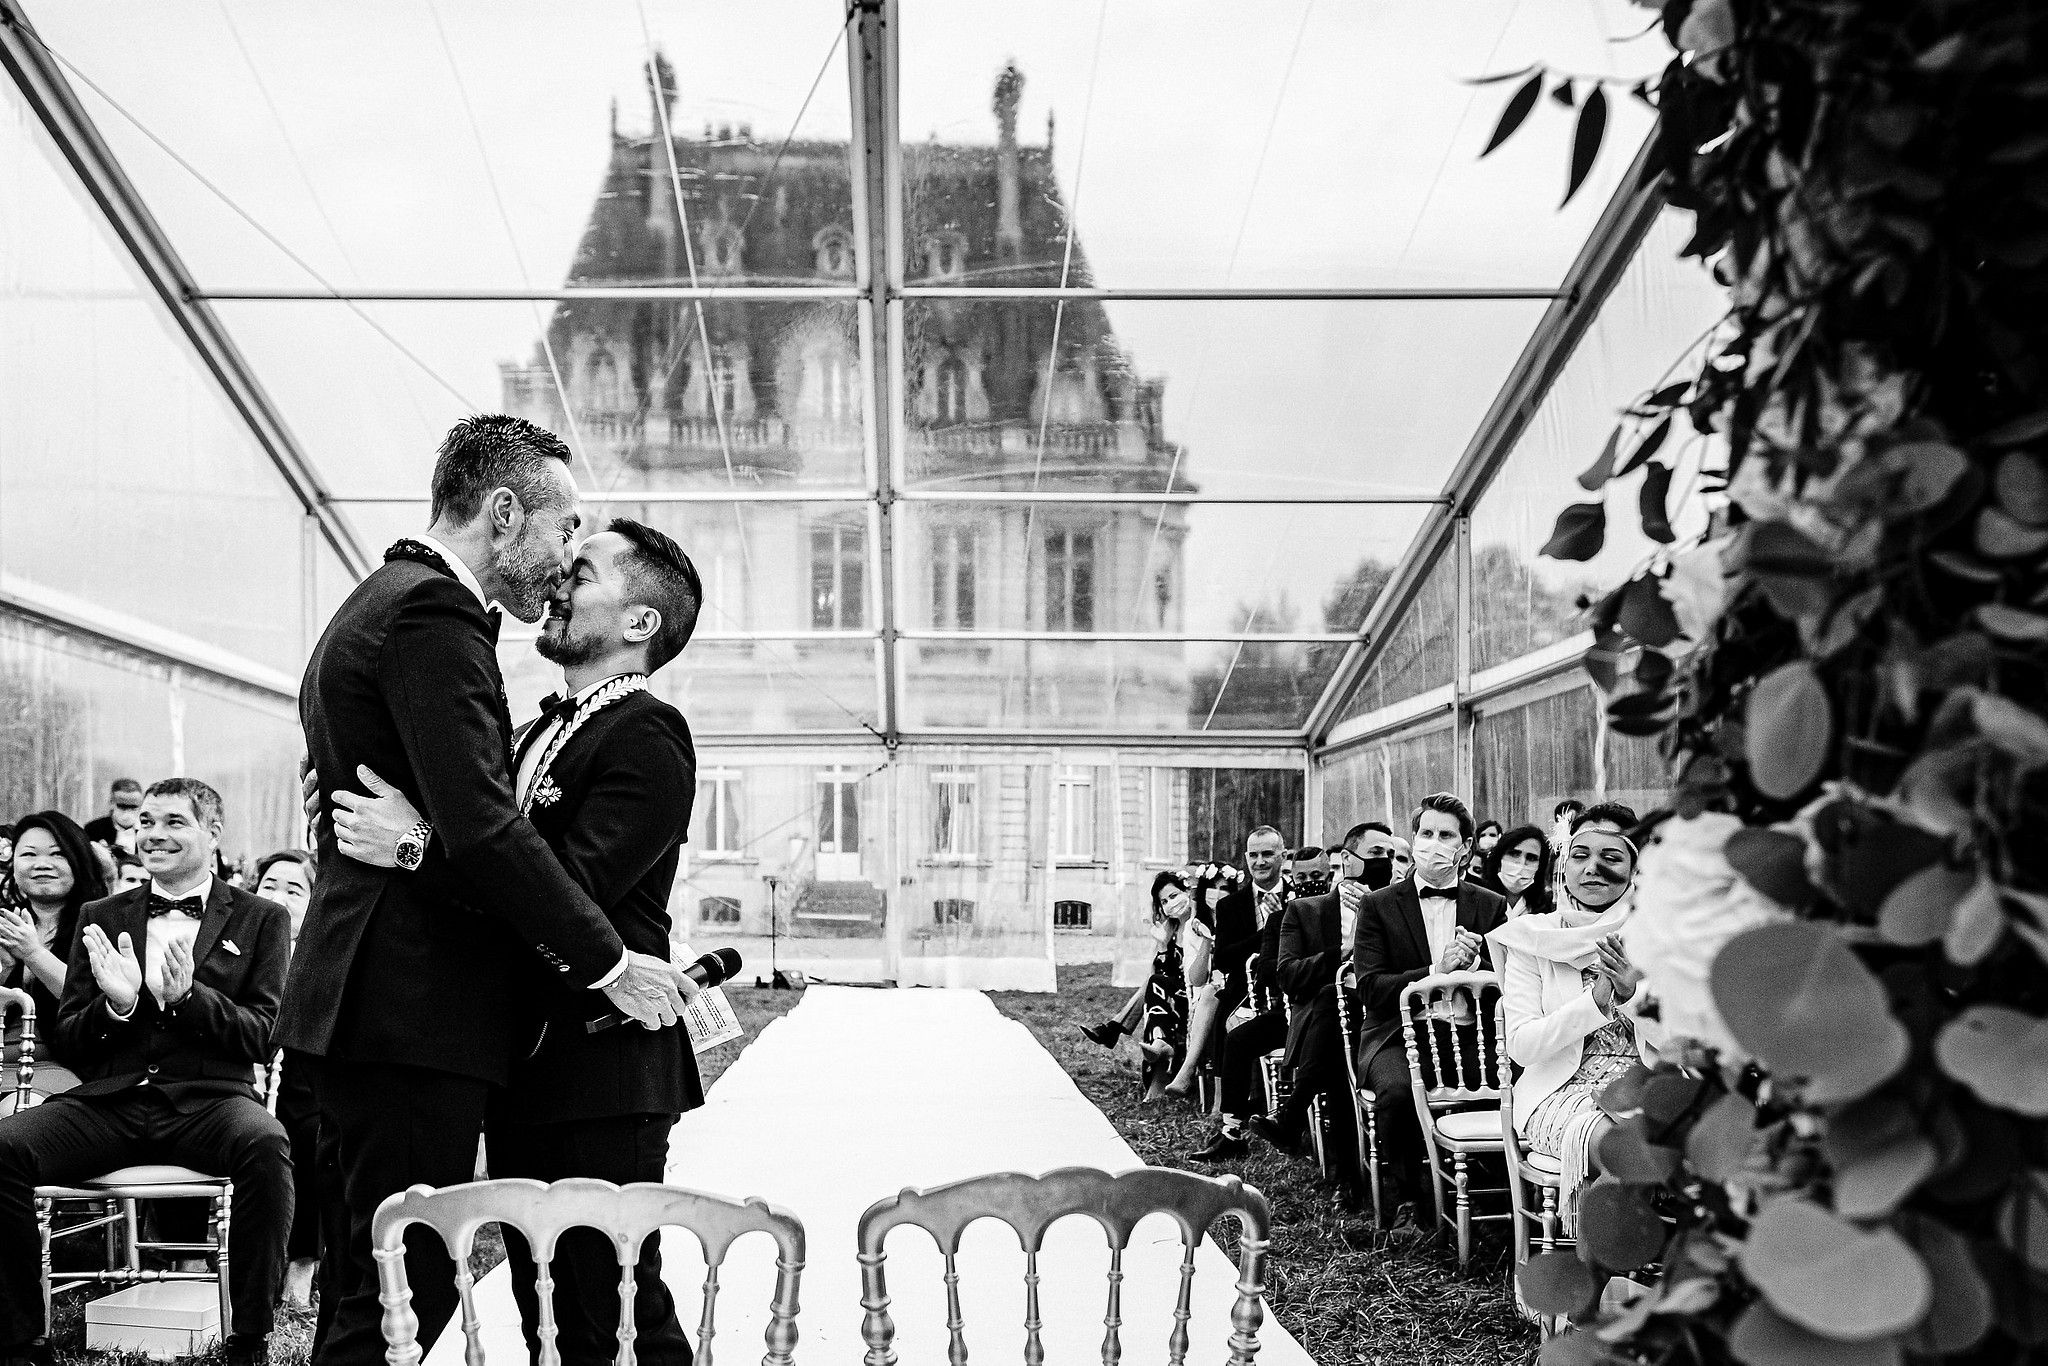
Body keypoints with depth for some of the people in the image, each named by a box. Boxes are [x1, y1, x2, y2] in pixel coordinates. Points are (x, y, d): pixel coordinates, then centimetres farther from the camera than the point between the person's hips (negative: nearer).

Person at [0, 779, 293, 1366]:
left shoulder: (261, 919, 10)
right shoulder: (101, 918, 18)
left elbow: (263, 1038, 3)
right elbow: (67, 1041, 16)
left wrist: (188, 995, -15)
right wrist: (115, 1004, -7)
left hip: (208, 1097, -3)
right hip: (110, 1099, 3)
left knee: (265, 1143, -36)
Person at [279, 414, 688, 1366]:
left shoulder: (378, 603, 20)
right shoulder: (433, 612, -14)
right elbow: (481, 826, -22)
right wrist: (607, 961, -16)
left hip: (367, 1002, 11)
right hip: (414, 1010, -11)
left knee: (373, 1283, 16)